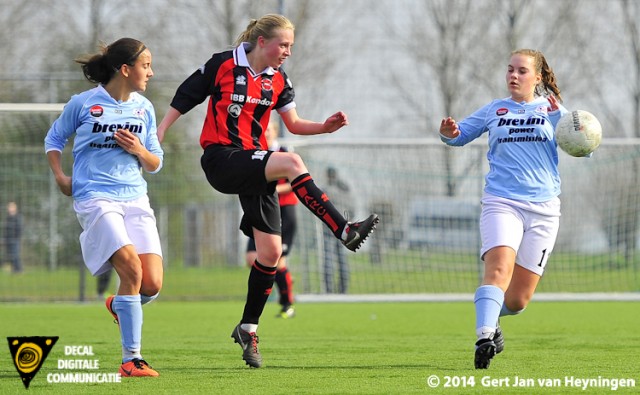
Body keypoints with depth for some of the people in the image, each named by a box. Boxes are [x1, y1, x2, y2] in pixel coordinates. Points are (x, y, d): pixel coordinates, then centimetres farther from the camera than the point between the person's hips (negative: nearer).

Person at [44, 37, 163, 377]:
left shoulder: (144, 108, 12)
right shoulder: (83, 104, 0)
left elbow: (155, 164, 17)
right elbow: (53, 139, 15)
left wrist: (139, 151, -4)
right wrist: (60, 176, 1)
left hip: (135, 199, 5)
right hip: (95, 197, -5)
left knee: (152, 285, -9)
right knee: (131, 268, -23)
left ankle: (118, 305, 28)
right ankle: (131, 359, -16)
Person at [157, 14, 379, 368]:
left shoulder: (279, 80, 9)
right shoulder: (223, 65, -6)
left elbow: (293, 123, 10)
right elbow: (183, 99, 1)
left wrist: (325, 126, -8)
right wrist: (156, 139, -1)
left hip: (253, 164, 6)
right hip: (221, 159, -6)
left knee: (270, 251, -2)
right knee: (291, 162, -30)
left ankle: (248, 328, 12)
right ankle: (344, 231, -31)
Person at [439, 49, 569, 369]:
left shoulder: (551, 111, 8)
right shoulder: (494, 111, 11)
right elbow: (459, 135, 19)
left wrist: (560, 117, -18)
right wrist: (449, 134, -5)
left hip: (543, 209, 1)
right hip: (501, 202, -1)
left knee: (519, 298, 2)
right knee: (499, 269, -28)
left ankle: (490, 319, 33)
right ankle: (484, 337, -35)